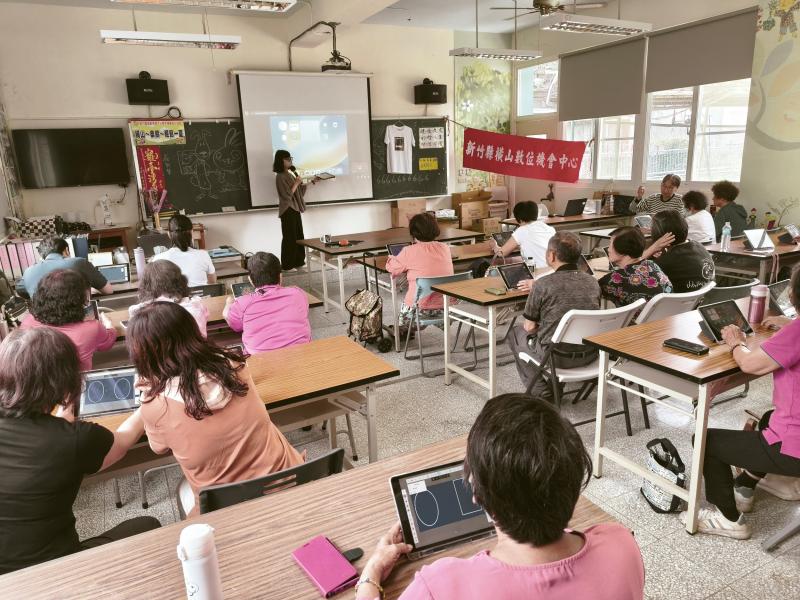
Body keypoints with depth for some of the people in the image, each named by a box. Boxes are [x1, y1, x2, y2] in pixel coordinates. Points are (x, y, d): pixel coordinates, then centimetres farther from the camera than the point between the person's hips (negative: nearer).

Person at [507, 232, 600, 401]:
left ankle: (541, 394, 14)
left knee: (516, 333, 21)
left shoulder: (542, 285, -16)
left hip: (558, 357, -6)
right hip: (589, 355, 6)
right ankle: (554, 387, 33)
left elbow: (530, 327, -7)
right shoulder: (592, 282, 1)